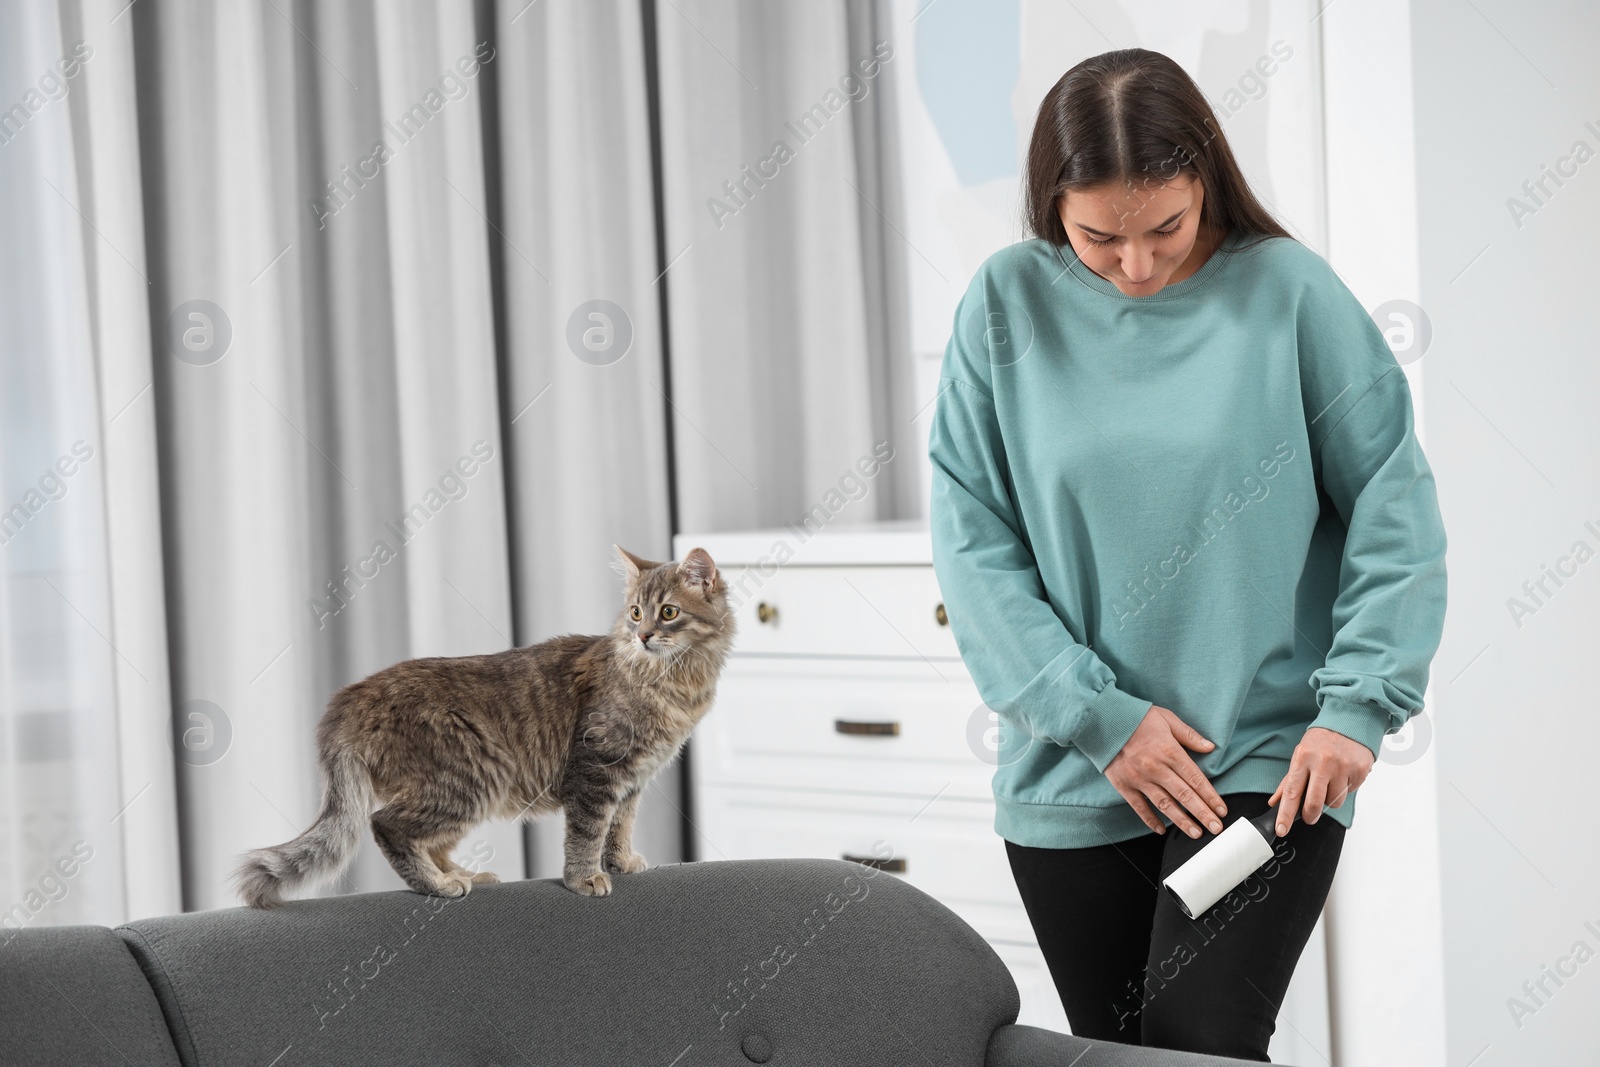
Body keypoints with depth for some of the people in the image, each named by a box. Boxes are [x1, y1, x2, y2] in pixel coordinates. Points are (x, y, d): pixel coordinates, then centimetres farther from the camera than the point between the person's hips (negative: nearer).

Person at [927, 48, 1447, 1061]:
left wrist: (1360, 705, -11)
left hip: (1264, 772, -2)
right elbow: (973, 541, -2)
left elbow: (1394, 507, -2)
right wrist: (1096, 715, -9)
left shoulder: (1287, 290, -5)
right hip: (1074, 781, 3)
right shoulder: (1007, 303, -1)